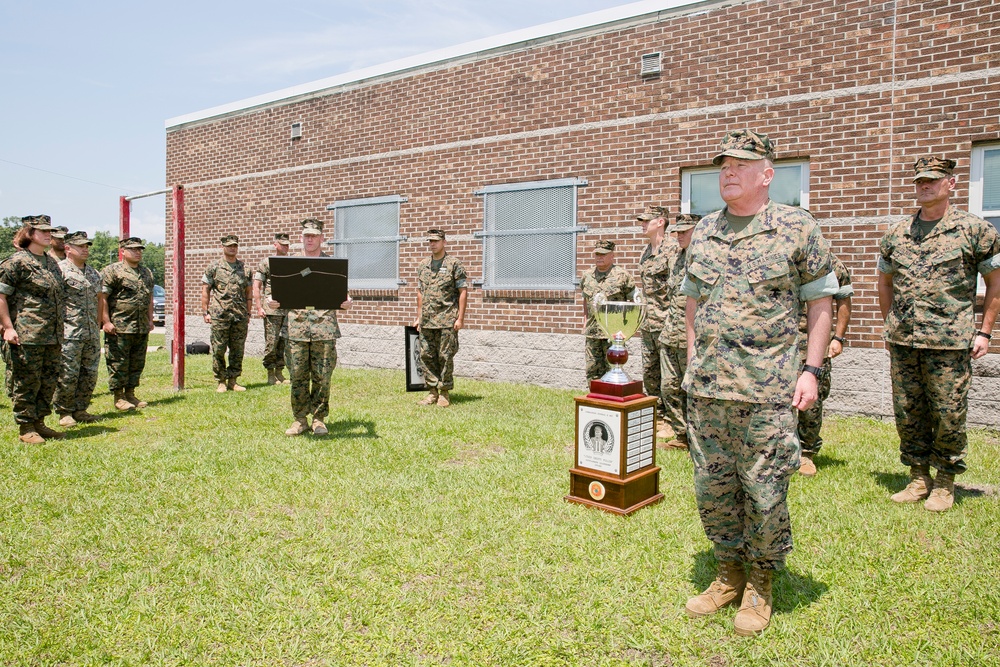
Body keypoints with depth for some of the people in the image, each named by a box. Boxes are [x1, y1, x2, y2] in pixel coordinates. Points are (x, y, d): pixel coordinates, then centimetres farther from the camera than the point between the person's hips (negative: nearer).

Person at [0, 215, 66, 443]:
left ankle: (39, 423, 23)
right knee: (27, 382, 1)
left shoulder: (51, 262, 16)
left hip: (52, 336, 7)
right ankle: (25, 428, 11)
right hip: (26, 336, -7)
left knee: (49, 382, 11)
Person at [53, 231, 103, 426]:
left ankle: (80, 409, 20)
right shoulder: (60, 269, -6)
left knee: (90, 374, 9)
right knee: (68, 376, -2)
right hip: (69, 334, -7)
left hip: (92, 333, 7)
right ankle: (64, 412, 10)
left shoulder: (93, 273, 17)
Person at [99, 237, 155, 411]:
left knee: (137, 363, 10)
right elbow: (102, 298, -9)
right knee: (118, 364, -2)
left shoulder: (146, 273, 18)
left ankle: (130, 393, 20)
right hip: (119, 328, -7)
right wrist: (106, 322, -15)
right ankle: (119, 398, 5)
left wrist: (150, 320, 17)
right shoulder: (112, 271, -4)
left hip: (142, 328, 7)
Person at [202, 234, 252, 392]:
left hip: (240, 316, 3)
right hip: (219, 315, -3)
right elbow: (205, 289, 3)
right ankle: (221, 381, 10)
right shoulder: (214, 266, 4)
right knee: (218, 350, 0)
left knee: (238, 350, 5)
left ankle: (233, 381, 15)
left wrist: (248, 313, 9)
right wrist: (206, 312, -3)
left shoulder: (243, 267, 12)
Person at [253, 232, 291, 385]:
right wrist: (258, 307, -9)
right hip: (271, 309, -4)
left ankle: (280, 373, 16)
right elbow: (256, 286, -2)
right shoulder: (265, 262, 1)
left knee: (285, 342, 6)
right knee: (271, 342, -2)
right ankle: (270, 374, 7)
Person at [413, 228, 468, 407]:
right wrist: (418, 317, 13)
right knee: (426, 356, 6)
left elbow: (463, 291, -6)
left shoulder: (454, 264, -3)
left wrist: (460, 318, -11)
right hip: (426, 321, 6)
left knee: (445, 357, -1)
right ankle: (432, 392, 15)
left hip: (447, 320, -5)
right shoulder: (423, 266, 13)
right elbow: (420, 292, 18)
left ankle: (445, 393, 9)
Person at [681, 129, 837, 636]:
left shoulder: (798, 228, -1)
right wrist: (692, 364, 13)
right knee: (712, 488, 11)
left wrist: (811, 370, -6)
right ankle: (729, 574, 30)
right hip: (706, 388, 5)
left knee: (764, 493, 3)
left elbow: (820, 304, 1)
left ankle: (761, 584, 25)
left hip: (767, 390, -4)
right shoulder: (703, 232, 12)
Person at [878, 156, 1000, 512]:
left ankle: (945, 484, 19)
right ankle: (919, 478, 24)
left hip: (950, 342, -4)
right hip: (902, 342, 4)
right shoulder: (896, 233, 11)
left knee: (948, 415, 2)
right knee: (908, 413, 9)